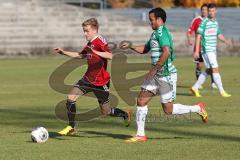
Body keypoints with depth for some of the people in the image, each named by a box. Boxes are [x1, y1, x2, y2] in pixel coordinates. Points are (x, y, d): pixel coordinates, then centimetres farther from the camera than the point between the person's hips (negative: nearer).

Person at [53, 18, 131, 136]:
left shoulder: (100, 41, -15)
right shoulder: (90, 43, 12)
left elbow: (110, 56, -31)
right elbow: (80, 55, 29)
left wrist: (96, 52, -45)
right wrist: (64, 53, 22)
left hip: (101, 82, -8)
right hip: (88, 78, 8)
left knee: (106, 112, 4)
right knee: (71, 98, -9)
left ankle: (125, 114, 33)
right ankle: (71, 127, 1)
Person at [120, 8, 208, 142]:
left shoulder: (162, 32, -16)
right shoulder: (156, 34, 16)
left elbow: (166, 52, -30)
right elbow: (144, 49, 29)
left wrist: (154, 69, -25)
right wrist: (130, 46, 13)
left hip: (167, 75, -10)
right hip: (156, 75, 10)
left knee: (168, 110, -1)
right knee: (141, 101, 2)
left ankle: (198, 109, 15)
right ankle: (141, 135, 5)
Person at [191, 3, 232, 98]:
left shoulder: (216, 22, 11)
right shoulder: (204, 22, -11)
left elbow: (219, 35, 20)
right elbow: (198, 36, -11)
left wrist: (225, 41, -1)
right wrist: (196, 51, -15)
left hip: (213, 50, 8)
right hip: (207, 50, -8)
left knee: (209, 71, 11)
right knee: (215, 69, -8)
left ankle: (195, 87, 19)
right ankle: (222, 91, -5)